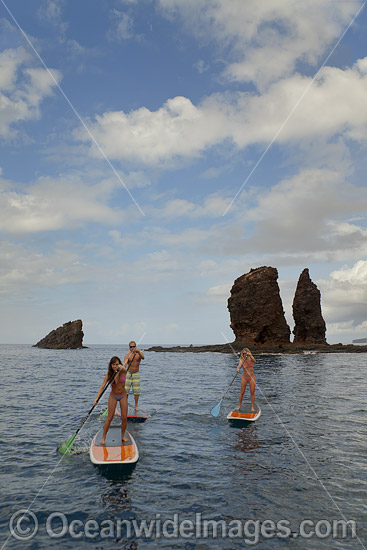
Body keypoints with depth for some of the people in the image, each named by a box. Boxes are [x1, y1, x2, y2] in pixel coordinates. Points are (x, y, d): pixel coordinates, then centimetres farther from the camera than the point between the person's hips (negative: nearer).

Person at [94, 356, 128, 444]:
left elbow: (123, 368, -41)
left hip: (123, 396, 1)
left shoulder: (123, 371, -15)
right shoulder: (109, 374, -15)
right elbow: (102, 387, -20)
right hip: (113, 396, -1)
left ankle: (123, 435, 21)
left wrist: (121, 367, -65)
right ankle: (103, 437, 7)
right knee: (109, 418, -5)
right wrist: (97, 398, -33)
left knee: (124, 418, 0)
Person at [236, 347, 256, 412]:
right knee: (242, 392, 3)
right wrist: (238, 369, -50)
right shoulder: (242, 360, -8)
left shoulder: (251, 358, -5)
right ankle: (239, 406, 14)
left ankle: (252, 407, 10)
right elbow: (239, 365, -27)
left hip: (251, 377, 0)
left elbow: (254, 361, -26)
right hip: (244, 377, 0)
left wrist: (250, 355, -40)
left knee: (252, 393, 1)